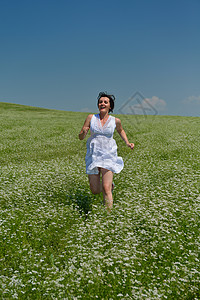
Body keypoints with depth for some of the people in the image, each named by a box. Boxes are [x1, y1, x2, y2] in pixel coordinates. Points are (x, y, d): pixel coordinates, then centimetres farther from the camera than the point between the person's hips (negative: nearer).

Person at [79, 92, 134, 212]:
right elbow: (81, 137, 1)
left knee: (106, 189, -14)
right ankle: (110, 185, 40)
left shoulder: (115, 120, 0)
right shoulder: (91, 118, 0)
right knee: (95, 190, 7)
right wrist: (84, 132, -21)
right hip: (93, 156, 2)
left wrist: (127, 143, 7)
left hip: (108, 155, -2)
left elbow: (121, 131, 22)